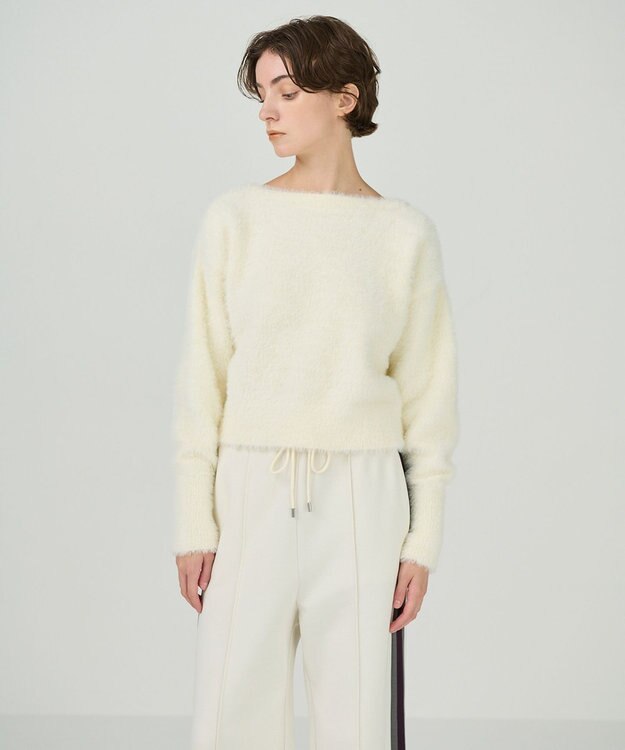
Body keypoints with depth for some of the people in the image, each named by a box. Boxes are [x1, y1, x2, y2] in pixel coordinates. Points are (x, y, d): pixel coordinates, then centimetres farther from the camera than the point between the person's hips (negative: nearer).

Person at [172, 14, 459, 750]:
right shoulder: (234, 218, 1)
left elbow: (428, 394, 4)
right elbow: (203, 382, 1)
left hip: (361, 502, 0)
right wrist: (194, 524, -3)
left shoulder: (407, 233, 2)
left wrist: (422, 542, -1)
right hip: (255, 499, 0)